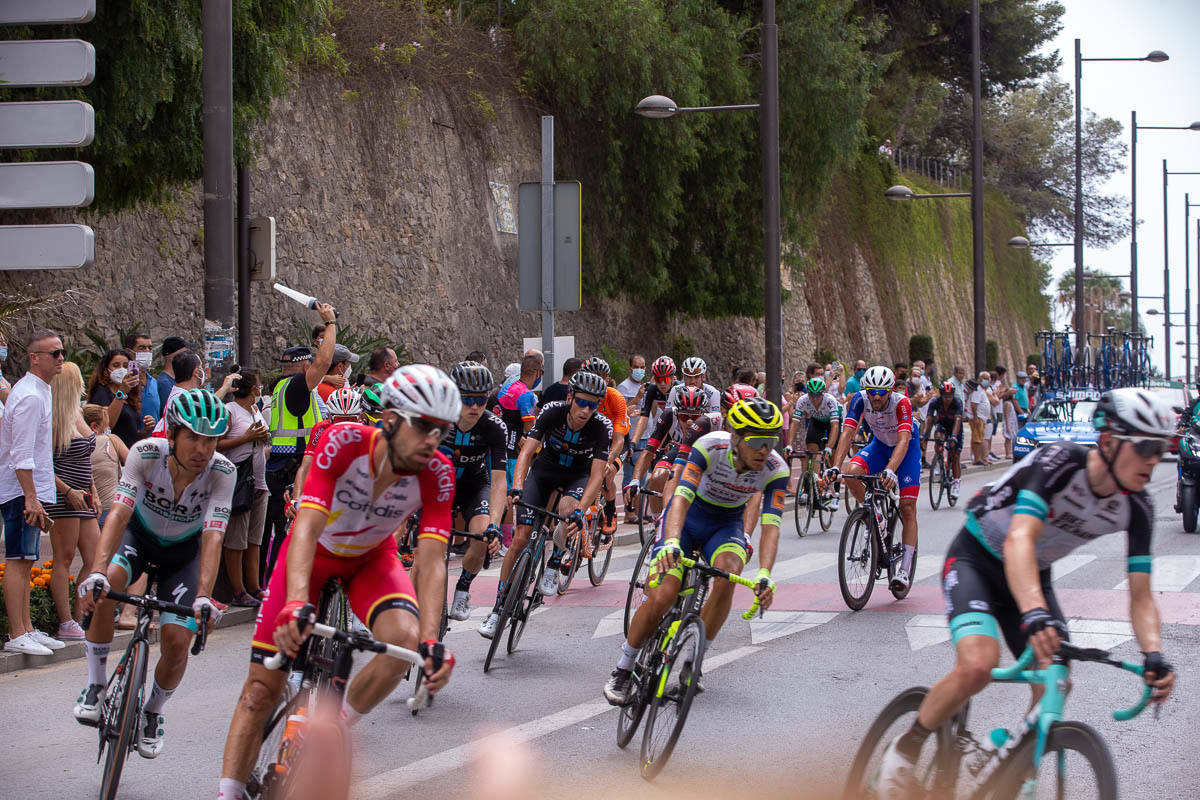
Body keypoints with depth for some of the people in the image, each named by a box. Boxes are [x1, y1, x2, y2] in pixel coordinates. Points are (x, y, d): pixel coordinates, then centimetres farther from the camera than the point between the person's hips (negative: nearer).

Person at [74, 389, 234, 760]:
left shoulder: (222, 472, -28)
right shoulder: (146, 453, -29)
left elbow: (212, 537, -35)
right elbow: (119, 513, -37)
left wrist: (203, 596, -49)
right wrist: (97, 572, -52)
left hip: (183, 550, 0)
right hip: (139, 534, 0)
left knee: (177, 642, -14)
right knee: (102, 588, -33)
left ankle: (152, 712, 17)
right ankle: (95, 687, -15)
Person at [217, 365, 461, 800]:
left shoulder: (436, 474, -27)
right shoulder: (342, 443, -33)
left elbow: (431, 563, -30)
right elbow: (307, 527, -41)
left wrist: (431, 641, -45)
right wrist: (295, 605, -57)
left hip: (371, 560, 1)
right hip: (314, 554, -1)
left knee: (406, 639, -29)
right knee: (261, 688, -7)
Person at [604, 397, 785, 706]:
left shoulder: (776, 469, -22)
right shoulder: (710, 447, -29)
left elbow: (771, 525, -29)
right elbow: (682, 496, -38)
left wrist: (764, 575, -45)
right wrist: (671, 543, -56)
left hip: (726, 526, 2)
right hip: (688, 517, -2)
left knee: (728, 571, -32)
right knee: (661, 597, -20)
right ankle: (623, 669, 4)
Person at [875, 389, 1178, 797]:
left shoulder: (1137, 507, -14)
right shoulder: (1059, 461, -31)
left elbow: (1140, 597, -12)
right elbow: (1019, 540, -44)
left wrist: (1154, 655, -33)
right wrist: (1035, 614, -61)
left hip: (1034, 576, 6)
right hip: (976, 560, -6)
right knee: (977, 666, -29)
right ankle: (904, 750, -7)